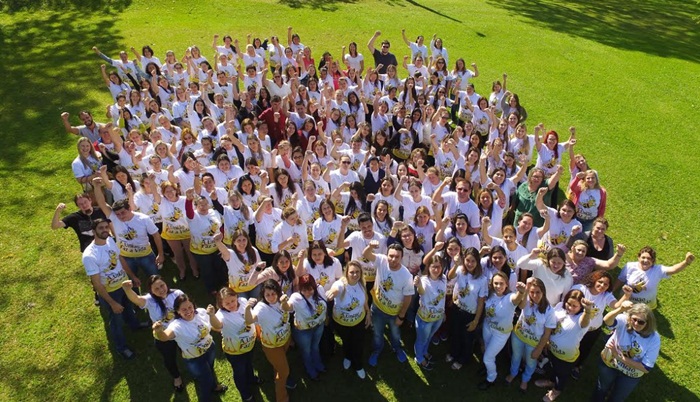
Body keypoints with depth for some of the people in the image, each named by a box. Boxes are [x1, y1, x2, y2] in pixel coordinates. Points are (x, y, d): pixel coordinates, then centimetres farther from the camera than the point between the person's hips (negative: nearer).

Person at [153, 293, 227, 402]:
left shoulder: (201, 312, -21)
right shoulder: (177, 325, -35)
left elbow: (218, 327, -16)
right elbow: (164, 337, -56)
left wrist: (212, 315, -34)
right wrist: (158, 331, -78)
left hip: (210, 349, 5)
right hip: (194, 359, -5)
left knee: (210, 369, 34)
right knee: (204, 381, 14)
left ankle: (214, 386, 67)